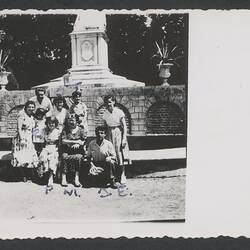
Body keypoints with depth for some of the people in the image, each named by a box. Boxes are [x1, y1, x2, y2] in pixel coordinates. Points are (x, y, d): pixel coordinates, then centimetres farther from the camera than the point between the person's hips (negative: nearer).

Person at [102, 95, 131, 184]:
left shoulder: (119, 112, -9)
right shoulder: (105, 114, 4)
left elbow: (124, 126, -7)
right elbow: (105, 127, 11)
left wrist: (124, 138, -13)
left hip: (119, 133, -4)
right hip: (110, 134, 4)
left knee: (121, 153, -2)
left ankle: (123, 175, 7)